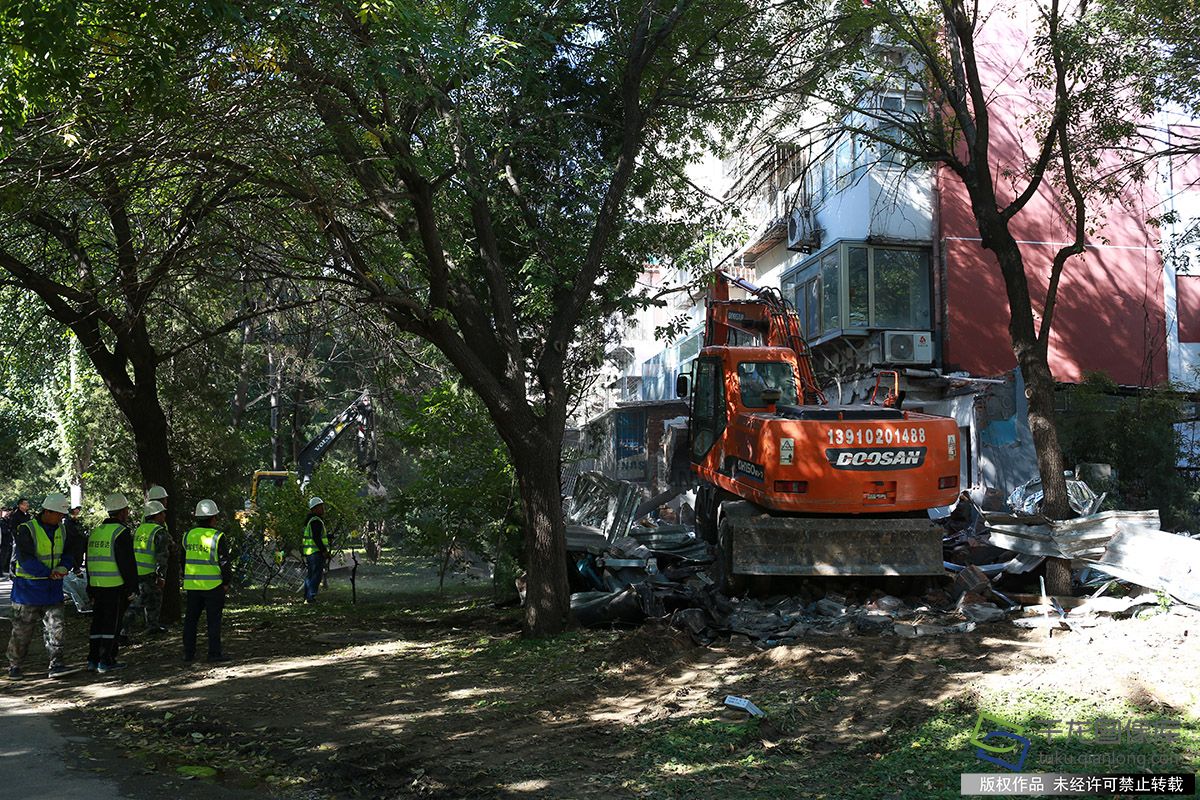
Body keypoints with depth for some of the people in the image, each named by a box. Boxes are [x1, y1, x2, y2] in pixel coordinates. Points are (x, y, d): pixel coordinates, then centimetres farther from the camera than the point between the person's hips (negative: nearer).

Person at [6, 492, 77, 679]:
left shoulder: (61, 531, 7)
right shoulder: (26, 530, -14)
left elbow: (67, 556, 10)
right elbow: (26, 560, -21)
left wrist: (62, 568, -12)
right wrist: (49, 573, -24)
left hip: (52, 588, 5)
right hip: (28, 587, -5)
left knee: (56, 626, -3)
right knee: (22, 630, 5)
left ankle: (56, 665, -1)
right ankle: (14, 665, 20)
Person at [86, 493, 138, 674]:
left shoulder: (95, 532, 14)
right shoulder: (121, 532, -11)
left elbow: (89, 562, 19)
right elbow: (127, 563, -15)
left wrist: (91, 589, 23)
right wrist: (132, 587, -9)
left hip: (96, 585, 7)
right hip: (116, 586, -7)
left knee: (98, 622, 12)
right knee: (112, 623, -1)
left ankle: (93, 660, 13)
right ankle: (106, 661, 0)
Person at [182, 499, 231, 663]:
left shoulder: (188, 535, 7)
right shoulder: (217, 537, -10)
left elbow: (183, 560, 14)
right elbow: (225, 562, -11)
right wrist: (227, 582, -1)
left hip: (192, 585, 5)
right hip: (213, 585, -5)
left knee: (191, 619, 12)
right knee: (214, 619, 2)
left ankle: (188, 654, 13)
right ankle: (214, 653, 2)